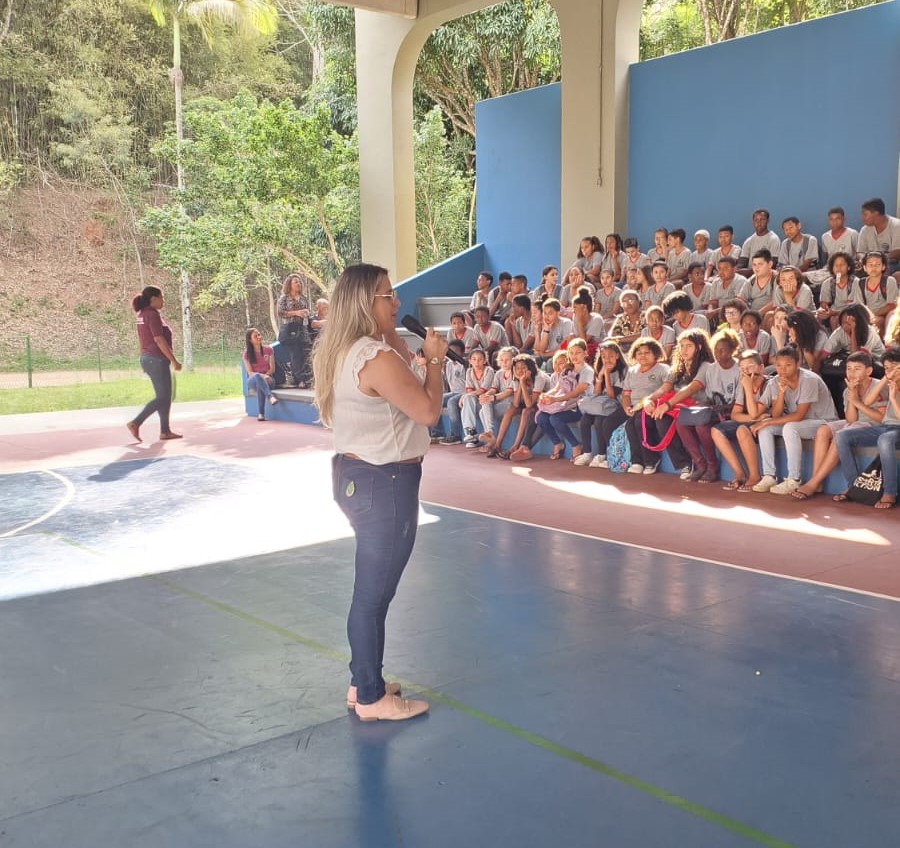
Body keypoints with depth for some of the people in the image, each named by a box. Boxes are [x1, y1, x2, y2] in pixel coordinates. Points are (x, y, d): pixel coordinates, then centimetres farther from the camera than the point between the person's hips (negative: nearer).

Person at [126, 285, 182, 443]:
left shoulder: (142, 315, 13)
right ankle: (135, 423, -7)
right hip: (157, 360, -10)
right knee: (162, 398, -5)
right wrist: (174, 361, -18)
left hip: (147, 358, 10)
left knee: (164, 397, 12)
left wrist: (145, 363, 21)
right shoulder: (153, 314, -15)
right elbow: (159, 340, -20)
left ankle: (165, 431, 14)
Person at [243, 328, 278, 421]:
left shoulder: (268, 350, 4)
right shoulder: (247, 353, 0)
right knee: (257, 377, -39)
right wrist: (262, 376, -25)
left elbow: (272, 369, 2)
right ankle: (270, 397, -55)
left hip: (268, 379, 0)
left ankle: (261, 414, -44)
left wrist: (265, 376, -18)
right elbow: (250, 372, -7)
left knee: (260, 385, -38)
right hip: (253, 381, 0)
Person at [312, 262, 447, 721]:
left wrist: (398, 342, 9)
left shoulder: (342, 353, 9)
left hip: (356, 474, 10)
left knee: (371, 587, 21)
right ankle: (371, 698, 16)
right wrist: (435, 359, -6)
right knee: (375, 592, 2)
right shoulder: (378, 358, -22)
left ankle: (364, 682, 33)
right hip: (385, 483, -10)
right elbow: (428, 411, -19)